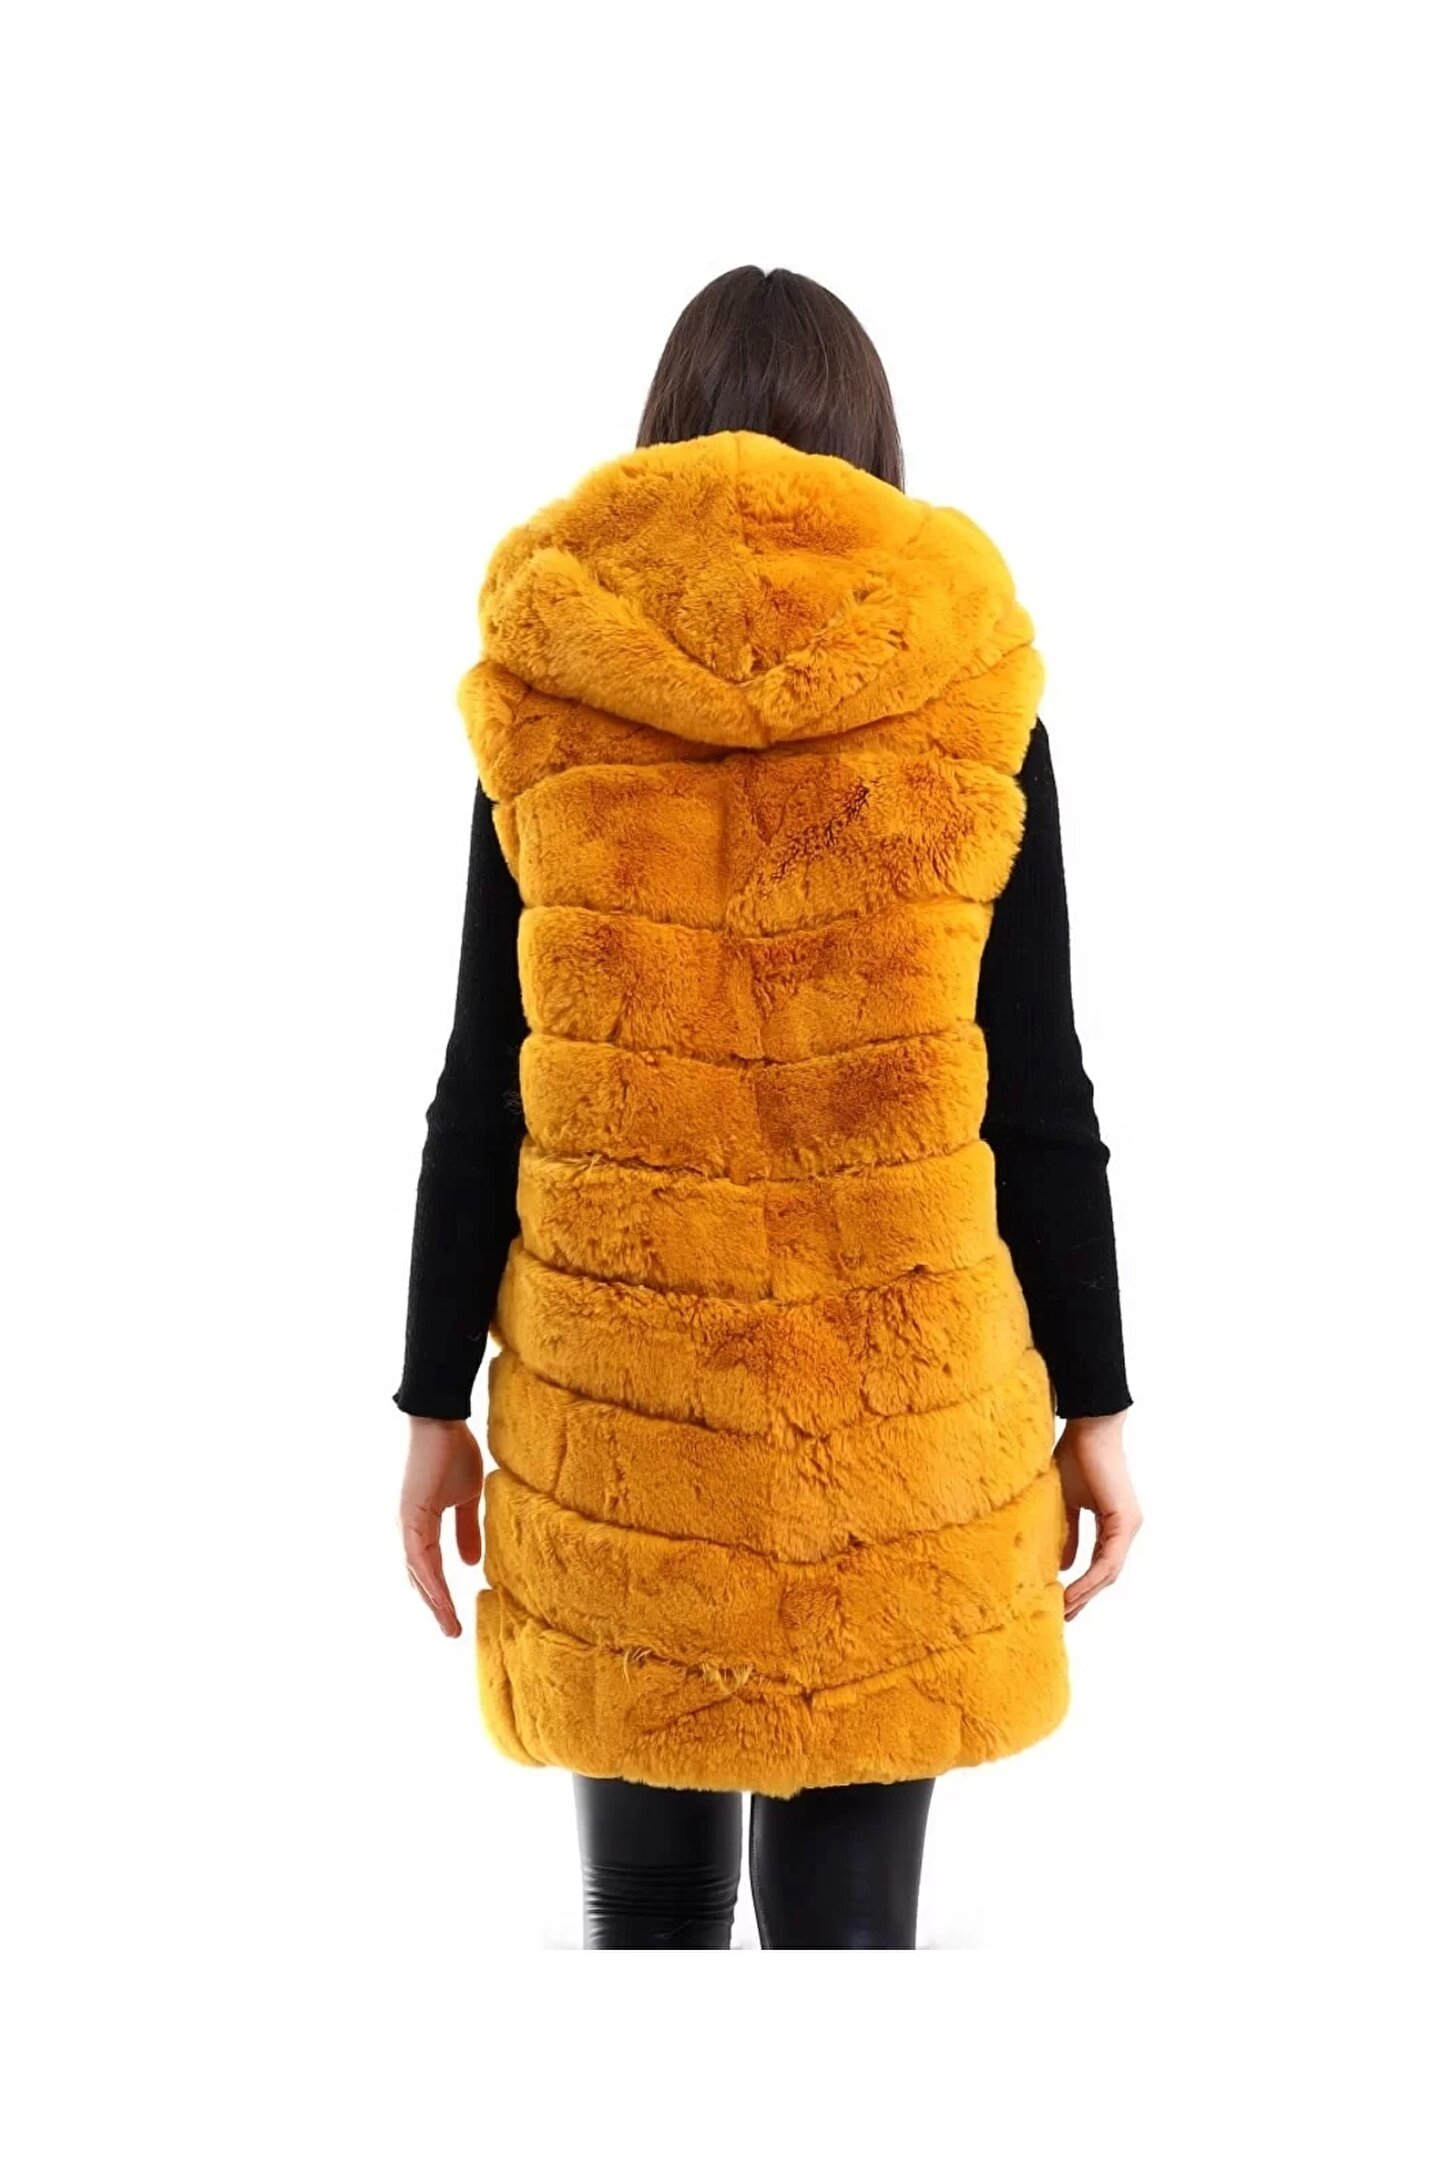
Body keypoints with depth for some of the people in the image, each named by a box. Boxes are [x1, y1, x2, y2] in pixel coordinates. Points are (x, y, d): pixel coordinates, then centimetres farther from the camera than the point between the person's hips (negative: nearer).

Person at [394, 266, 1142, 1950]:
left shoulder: (544, 691, -1)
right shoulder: (968, 689, -3)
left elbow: (481, 1094, 0)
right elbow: (1040, 1098, -2)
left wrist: (437, 1400, 8)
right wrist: (1093, 1399, 7)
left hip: (614, 1383, 1)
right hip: (899, 1388, -1)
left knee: (645, 1899, 14)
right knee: (847, 1906, 8)